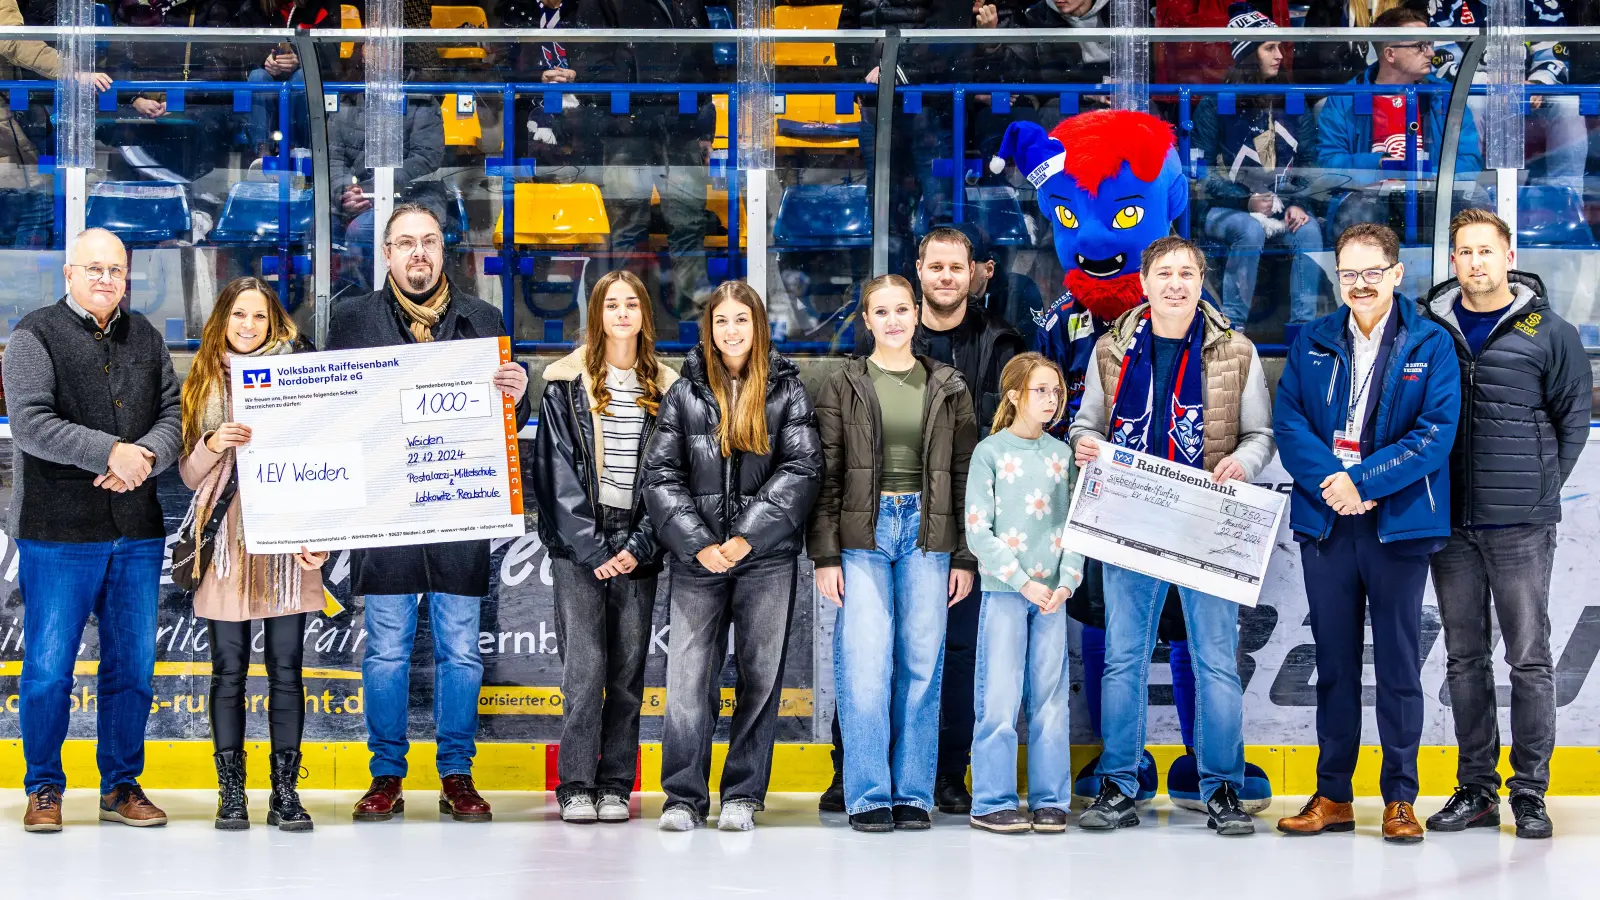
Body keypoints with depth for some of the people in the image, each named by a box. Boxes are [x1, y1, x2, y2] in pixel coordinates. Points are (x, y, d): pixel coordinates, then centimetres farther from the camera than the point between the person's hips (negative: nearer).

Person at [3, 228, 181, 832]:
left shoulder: (146, 339, 15)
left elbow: (174, 414, 8)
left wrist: (144, 457, -13)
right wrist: (112, 452, -20)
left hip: (137, 532, 5)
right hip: (58, 532, -4)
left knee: (133, 665, 9)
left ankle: (121, 786, 20)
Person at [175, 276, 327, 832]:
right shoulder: (203, 384, 12)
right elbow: (189, 475, 11)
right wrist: (212, 446, -11)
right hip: (227, 541, 1)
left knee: (285, 668, -1)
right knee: (229, 669, 1)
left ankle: (285, 791, 5)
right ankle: (231, 792, 7)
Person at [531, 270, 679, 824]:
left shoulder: (665, 390, 10)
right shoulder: (566, 385, 3)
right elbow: (558, 473, -2)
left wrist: (639, 546, -6)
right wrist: (590, 548, -10)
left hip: (637, 549, 2)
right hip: (579, 545, -2)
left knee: (628, 671, 3)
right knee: (584, 668, -7)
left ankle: (615, 786, 10)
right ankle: (576, 787, -1)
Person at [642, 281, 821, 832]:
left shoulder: (786, 390, 6)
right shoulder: (685, 393, 8)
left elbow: (802, 469, -3)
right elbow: (660, 474, 2)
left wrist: (748, 535, -13)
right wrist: (698, 543, -10)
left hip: (767, 558, 0)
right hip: (697, 558, 0)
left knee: (760, 674, 4)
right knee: (688, 677, -3)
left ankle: (743, 795, 13)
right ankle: (684, 797, 5)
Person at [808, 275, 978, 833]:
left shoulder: (948, 388, 10)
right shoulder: (843, 386, 5)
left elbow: (965, 474, 10)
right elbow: (825, 474, 2)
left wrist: (965, 557, 4)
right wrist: (825, 554, -5)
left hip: (926, 535, 2)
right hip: (863, 536, -2)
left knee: (922, 665, 2)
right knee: (865, 665, -7)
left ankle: (913, 794, 10)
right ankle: (869, 796, 1)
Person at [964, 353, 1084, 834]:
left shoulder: (1062, 454, 12)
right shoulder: (990, 452, -1)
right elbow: (978, 532, -6)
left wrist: (1066, 582, -4)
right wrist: (1023, 583, -12)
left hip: (1052, 593, 4)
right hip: (1004, 591, -4)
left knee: (1052, 698, 5)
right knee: (999, 699, -4)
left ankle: (1049, 800, 12)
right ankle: (992, 802, 2)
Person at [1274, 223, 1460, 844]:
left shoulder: (1430, 345, 0)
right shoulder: (1312, 343, 9)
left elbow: (1436, 432, -9)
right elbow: (1287, 421, 1)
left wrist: (1363, 481, -16)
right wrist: (1327, 480, -14)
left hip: (1399, 523, -3)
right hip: (1325, 523, 3)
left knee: (1399, 664, 3)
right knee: (1334, 661, 9)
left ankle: (1400, 798, 12)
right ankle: (1333, 795, 17)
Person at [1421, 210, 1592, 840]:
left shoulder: (1548, 333, 1)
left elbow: (1575, 416, 6)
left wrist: (1542, 487, 0)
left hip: (1521, 526, -3)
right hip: (1450, 523, 3)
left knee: (1529, 658, 0)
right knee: (1464, 658, 8)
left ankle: (1530, 790, 8)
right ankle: (1475, 789, 16)